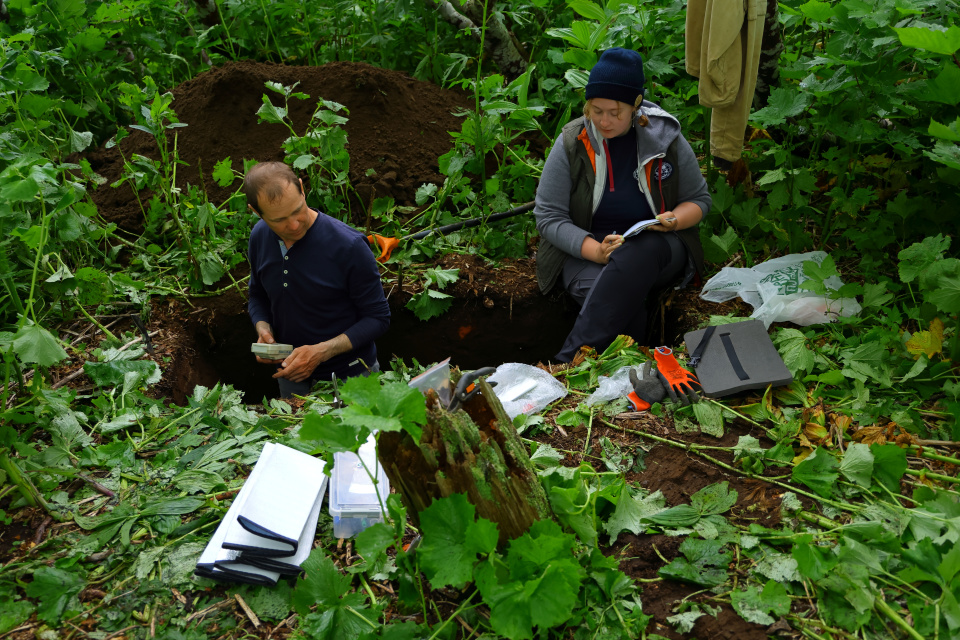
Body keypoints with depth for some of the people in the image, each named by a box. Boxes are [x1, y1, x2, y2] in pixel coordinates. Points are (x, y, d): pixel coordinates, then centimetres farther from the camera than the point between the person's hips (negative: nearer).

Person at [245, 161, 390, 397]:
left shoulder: (348, 245, -24)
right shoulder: (259, 237, -7)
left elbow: (378, 317, -16)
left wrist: (321, 352, -26)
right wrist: (263, 329, -10)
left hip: (350, 377, -4)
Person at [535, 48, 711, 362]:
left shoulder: (666, 137, 0)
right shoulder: (571, 142, -4)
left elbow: (699, 199, 10)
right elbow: (548, 217, -6)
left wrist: (674, 220, -15)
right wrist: (597, 251, -22)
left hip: (658, 250, 1)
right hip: (586, 250, -1)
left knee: (642, 249, -39)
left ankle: (569, 361, -42)